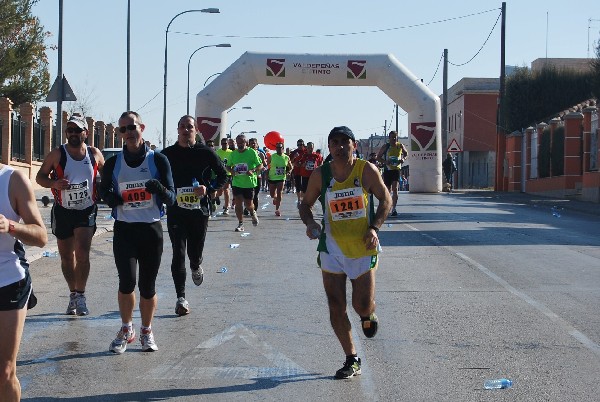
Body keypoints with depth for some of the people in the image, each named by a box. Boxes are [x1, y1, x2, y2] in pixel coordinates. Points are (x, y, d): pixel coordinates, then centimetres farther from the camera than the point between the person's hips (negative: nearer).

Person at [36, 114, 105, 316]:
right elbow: (40, 176, -1)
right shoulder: (57, 154, -4)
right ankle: (73, 294, 25)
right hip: (63, 211, 1)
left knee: (82, 253, -16)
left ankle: (80, 296, -9)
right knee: (66, 256, 9)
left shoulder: (95, 154, 0)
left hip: (87, 210, -1)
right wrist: (54, 183, -20)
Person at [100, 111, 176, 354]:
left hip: (151, 230, 0)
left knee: (148, 286, 5)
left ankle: (146, 331, 24)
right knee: (127, 282, -11)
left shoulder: (158, 160, 0)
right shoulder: (113, 164, 5)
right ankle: (126, 329, 11)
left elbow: (171, 199, -2)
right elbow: (103, 190, 19)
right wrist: (110, 197, -6)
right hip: (123, 230, 1)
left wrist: (160, 190, -25)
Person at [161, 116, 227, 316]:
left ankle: (196, 267, 47)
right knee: (178, 253, -9)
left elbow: (223, 175, 6)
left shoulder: (206, 153, 0)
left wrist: (208, 189, -11)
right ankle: (181, 297, -5)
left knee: (195, 251, 9)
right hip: (175, 210, 0)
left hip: (199, 209, 0)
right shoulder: (167, 154, 2)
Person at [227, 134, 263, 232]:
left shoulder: (252, 152, -7)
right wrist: (231, 171, -8)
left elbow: (260, 165, -8)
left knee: (248, 204, 5)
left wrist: (253, 171, -26)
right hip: (236, 182, 3)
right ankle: (240, 224, 6)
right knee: (238, 203, -3)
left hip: (249, 183, -3)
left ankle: (253, 214, 39)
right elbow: (228, 166, 15)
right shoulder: (234, 153, 4)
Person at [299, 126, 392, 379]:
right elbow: (306, 204, 8)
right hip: (332, 248, 2)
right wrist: (309, 222, -13)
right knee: (336, 307, 0)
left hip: (363, 247, -1)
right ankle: (352, 360, 13)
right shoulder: (320, 175, -5)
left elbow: (385, 199, 2)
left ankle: (368, 315, 39)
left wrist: (374, 227, -11)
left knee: (362, 305, -1)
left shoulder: (366, 170, -9)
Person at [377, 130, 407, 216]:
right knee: (388, 189, 8)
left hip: (396, 169, 0)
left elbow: (406, 153, 19)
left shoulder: (400, 146, 1)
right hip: (387, 170, 0)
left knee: (395, 188, -13)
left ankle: (394, 208, -13)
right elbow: (378, 157, 2)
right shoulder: (385, 147, -4)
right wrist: (385, 162, -16)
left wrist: (403, 159, -3)